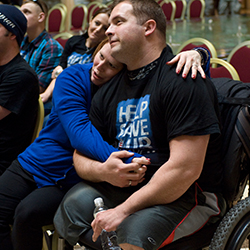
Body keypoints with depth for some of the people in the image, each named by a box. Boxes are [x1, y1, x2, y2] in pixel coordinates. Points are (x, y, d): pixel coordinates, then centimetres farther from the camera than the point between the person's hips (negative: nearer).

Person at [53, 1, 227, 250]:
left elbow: (186, 168, -23)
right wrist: (102, 171, -12)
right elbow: (80, 155, 13)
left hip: (188, 194, -7)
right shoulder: (108, 91, 11)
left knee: (135, 228, -34)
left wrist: (123, 210, -20)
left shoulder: (182, 79, -15)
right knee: (73, 203, -19)